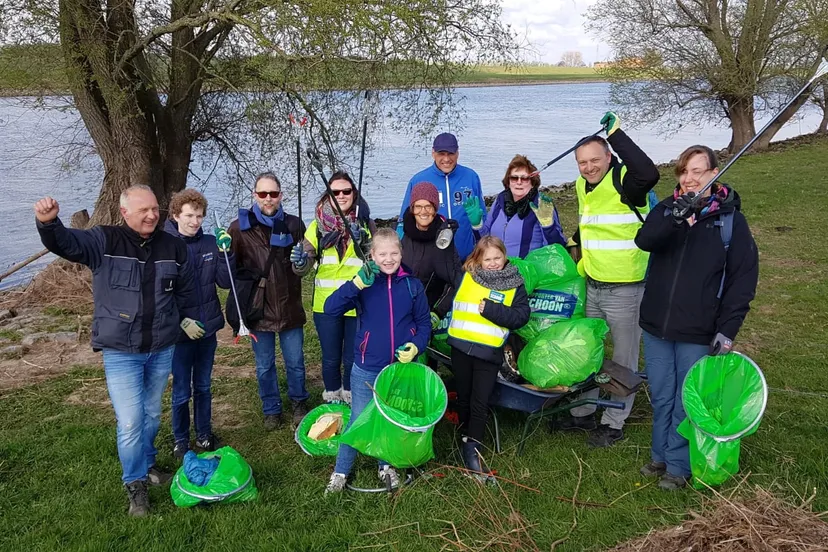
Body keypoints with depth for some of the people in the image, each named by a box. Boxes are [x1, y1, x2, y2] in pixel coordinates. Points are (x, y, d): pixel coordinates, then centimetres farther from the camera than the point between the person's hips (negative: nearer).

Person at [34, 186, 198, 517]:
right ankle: (136, 486, 12)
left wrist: (186, 319, 13)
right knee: (130, 421, -7)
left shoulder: (172, 246, 2)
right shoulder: (104, 241, -10)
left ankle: (146, 463, 43)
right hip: (120, 352, -4)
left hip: (162, 349, 4)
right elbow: (65, 242, -27)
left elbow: (186, 289, 16)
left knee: (152, 415, 19)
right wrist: (48, 223, -45)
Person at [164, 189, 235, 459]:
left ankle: (204, 435, 35)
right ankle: (180, 441, 28)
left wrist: (225, 253, -15)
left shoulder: (211, 243, -1)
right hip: (180, 333, -4)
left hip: (208, 329, 4)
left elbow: (225, 282, -2)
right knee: (181, 392, 9)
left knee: (203, 387, 19)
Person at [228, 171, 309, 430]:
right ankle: (271, 410, 32)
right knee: (265, 366, 13)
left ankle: (299, 404, 35)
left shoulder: (294, 224, 1)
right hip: (258, 309, -1)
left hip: (289, 307, 1)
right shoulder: (239, 227, -4)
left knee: (295, 362, 13)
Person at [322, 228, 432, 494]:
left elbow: (423, 322, 5)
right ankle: (341, 472, 24)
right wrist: (358, 282, -30)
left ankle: (386, 465, 39)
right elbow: (330, 308, -21)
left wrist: (416, 346, -13)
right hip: (366, 370, -2)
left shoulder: (412, 285, -4)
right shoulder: (365, 284, -10)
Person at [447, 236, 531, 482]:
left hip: (489, 351, -2)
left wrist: (492, 309, -16)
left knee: (480, 402, -3)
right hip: (461, 347, 2)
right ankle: (466, 436, 34)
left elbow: (522, 316, -9)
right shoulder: (465, 277, 5)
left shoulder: (515, 285, 1)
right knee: (463, 396, 16)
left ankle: (471, 448, 5)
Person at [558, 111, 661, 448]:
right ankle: (583, 413, 34)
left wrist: (617, 134, -35)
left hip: (625, 290, -8)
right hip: (592, 286, 8)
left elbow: (649, 173, -40)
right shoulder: (583, 186, 7)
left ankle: (614, 423, 20)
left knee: (624, 357, 7)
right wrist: (576, 243, 18)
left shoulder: (624, 182, -17)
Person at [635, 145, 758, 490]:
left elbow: (744, 277, -5)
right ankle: (660, 455, 31)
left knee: (686, 402, 5)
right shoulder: (667, 208, 3)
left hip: (698, 333, -3)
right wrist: (675, 220, -35)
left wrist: (727, 329, -12)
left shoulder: (730, 218, -4)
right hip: (656, 326, 3)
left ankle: (679, 465, 20)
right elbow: (644, 240, -16)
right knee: (660, 397, 14)